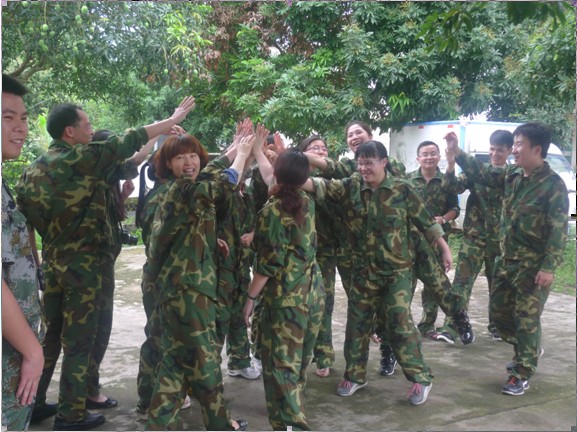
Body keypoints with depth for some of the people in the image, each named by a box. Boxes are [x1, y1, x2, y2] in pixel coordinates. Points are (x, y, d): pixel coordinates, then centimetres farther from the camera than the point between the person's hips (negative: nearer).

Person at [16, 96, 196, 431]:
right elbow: (129, 141, -7)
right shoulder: (81, 158, -13)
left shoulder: (34, 168, 8)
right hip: (82, 263, -7)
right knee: (79, 340, 2)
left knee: (50, 334, 18)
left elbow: (26, 212, 11)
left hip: (52, 261, 7)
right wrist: (173, 119, 2)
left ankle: (32, 403, 28)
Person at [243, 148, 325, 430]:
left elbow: (267, 263, -16)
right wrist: (260, 154, 32)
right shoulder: (308, 204, 5)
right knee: (300, 360, 21)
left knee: (280, 363, -2)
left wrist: (251, 297, -6)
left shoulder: (271, 211, -14)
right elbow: (282, 184, 24)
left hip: (284, 298, -7)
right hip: (313, 293, 7)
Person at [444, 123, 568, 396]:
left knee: (527, 318, 1)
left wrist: (549, 267, -21)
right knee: (498, 310, 16)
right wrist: (456, 153, 0)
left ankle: (523, 374, 15)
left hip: (534, 264, -7)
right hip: (506, 259, 8)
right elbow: (482, 174, 12)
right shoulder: (512, 175, 5)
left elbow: (558, 230, -17)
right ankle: (529, 350, 39)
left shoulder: (553, 184, -15)